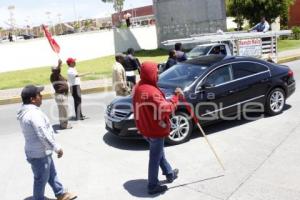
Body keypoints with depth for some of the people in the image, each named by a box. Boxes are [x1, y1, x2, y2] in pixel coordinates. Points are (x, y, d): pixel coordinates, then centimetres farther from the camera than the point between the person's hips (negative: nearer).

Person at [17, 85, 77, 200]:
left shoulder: (25, 112, 6)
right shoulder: (34, 114, -27)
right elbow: (44, 135, -29)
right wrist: (57, 148, -17)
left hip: (36, 151, 10)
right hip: (39, 154, -10)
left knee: (52, 174, 23)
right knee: (41, 179, 9)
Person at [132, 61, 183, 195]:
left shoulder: (137, 88, 2)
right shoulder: (152, 91, -28)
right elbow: (166, 109, -30)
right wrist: (176, 96, -19)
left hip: (145, 128, 10)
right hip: (155, 130, -9)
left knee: (159, 153, 26)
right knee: (155, 158, 6)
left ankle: (169, 174, 45)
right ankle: (153, 186, 21)